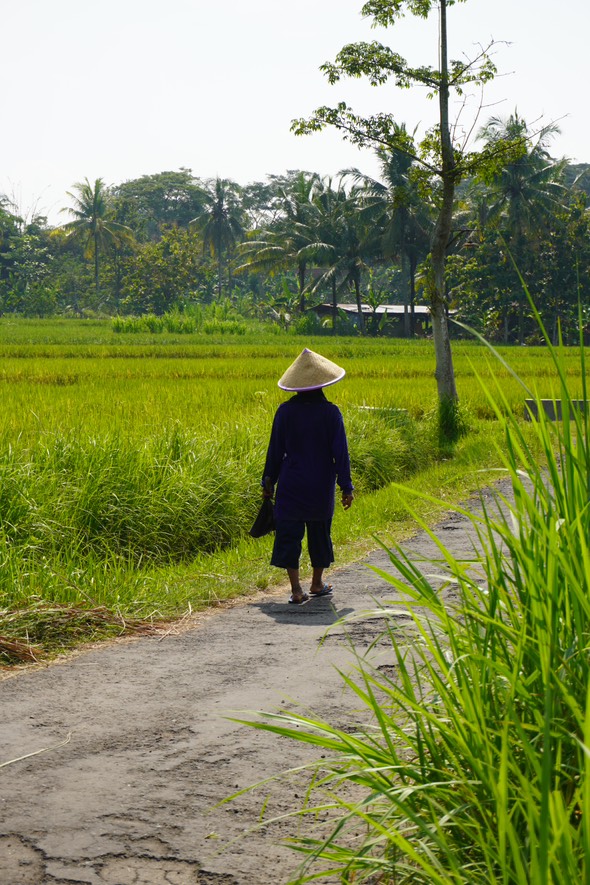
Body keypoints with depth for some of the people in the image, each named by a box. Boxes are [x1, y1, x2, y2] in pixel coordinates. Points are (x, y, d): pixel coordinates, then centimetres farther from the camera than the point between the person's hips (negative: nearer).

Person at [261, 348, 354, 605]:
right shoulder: (330, 412, -9)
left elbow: (275, 449, 0)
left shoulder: (285, 411, -6)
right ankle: (317, 584, 30)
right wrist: (346, 486, 1)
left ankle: (296, 590, -4)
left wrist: (269, 480, 11)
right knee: (320, 532, 18)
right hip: (321, 486, 1)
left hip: (291, 484, 0)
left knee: (289, 534, 3)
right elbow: (340, 452, -6)